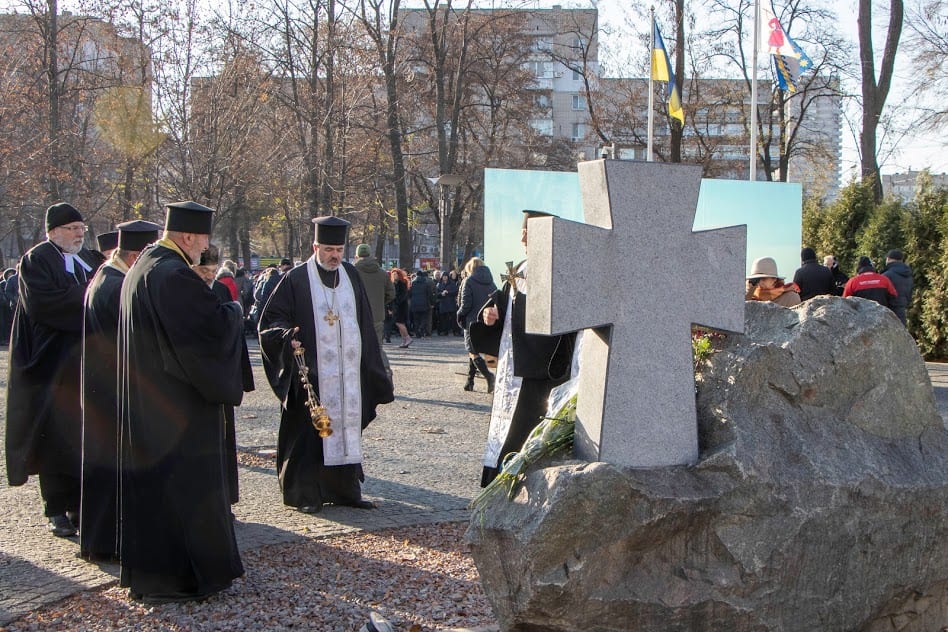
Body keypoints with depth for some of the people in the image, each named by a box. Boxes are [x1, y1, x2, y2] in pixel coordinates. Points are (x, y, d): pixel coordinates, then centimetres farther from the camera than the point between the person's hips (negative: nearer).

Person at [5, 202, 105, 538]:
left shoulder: (91, 259, 16)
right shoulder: (35, 261, -4)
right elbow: (43, 302, -19)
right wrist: (88, 296, -17)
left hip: (88, 360, 6)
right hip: (53, 362, -6)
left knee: (87, 433, 7)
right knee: (57, 435, -2)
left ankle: (82, 503, 16)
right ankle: (57, 509, 7)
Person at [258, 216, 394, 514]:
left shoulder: (351, 275, 10)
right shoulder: (296, 280, -5)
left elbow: (365, 323, 16)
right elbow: (270, 320, -4)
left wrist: (372, 370, 14)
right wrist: (288, 336, -24)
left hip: (349, 374, 5)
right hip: (312, 374, -5)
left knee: (348, 428, 8)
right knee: (309, 432, 0)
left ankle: (346, 489, 17)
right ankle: (305, 494, 9)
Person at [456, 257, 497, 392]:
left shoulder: (468, 281, -9)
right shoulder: (491, 282, 7)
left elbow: (466, 304, -13)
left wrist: (460, 314, 3)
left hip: (472, 321, -6)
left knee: (473, 352, -2)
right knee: (473, 351, 18)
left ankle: (488, 375, -25)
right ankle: (469, 382, 21)